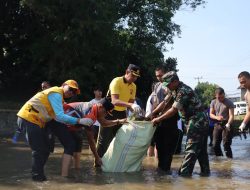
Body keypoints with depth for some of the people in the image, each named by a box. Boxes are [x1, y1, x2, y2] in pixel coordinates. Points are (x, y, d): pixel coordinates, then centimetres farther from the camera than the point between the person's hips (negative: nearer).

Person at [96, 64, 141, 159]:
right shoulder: (116, 81, -21)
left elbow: (131, 102, 2)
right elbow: (114, 101, -33)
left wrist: (135, 109, -21)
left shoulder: (133, 86, 1)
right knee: (104, 140, -3)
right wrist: (130, 105, -46)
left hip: (122, 113, 7)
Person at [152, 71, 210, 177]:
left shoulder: (183, 91, -21)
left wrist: (158, 119, -13)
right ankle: (205, 171, 20)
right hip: (201, 121, 10)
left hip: (196, 122, -10)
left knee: (191, 148, -7)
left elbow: (173, 110, -20)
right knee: (201, 149, 13)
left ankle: (184, 172, -4)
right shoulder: (176, 90, 10)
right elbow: (165, 102, 13)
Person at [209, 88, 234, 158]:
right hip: (217, 125, 5)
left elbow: (231, 115, -13)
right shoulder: (213, 102, 6)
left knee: (226, 144, -10)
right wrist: (217, 117, -16)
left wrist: (228, 124, -32)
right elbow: (211, 114, 6)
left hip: (226, 125, -4)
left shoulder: (229, 102, -7)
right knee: (215, 144, 6)